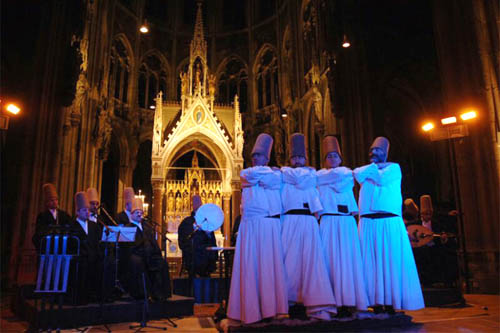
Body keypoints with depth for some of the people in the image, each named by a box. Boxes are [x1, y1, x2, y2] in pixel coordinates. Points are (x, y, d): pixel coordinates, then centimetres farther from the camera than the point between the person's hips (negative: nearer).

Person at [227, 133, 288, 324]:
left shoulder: (275, 174, 11)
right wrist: (268, 171, 6)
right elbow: (247, 176, 3)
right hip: (249, 225, 3)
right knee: (248, 265, -1)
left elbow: (270, 180, -7)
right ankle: (250, 309, 4)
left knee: (268, 264, -5)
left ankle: (269, 308, -1)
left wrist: (258, 174, 2)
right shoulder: (244, 174, 21)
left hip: (268, 224, -3)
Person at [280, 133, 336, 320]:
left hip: (308, 222, 0)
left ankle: (319, 306, -9)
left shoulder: (311, 172, 20)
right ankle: (292, 302, 1)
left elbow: (301, 178, 0)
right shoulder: (284, 175, 19)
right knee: (291, 261, -6)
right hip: (290, 222, 0)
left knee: (311, 260, -7)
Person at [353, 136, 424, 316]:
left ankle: (391, 302, -1)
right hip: (367, 222, 3)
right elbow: (358, 175, -2)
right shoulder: (363, 169, 21)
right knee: (371, 262, -2)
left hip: (389, 222, -3)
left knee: (392, 261, -5)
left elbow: (382, 179, -9)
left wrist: (371, 170, 5)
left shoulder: (394, 167, 10)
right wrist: (373, 166, 3)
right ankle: (376, 303, 1)